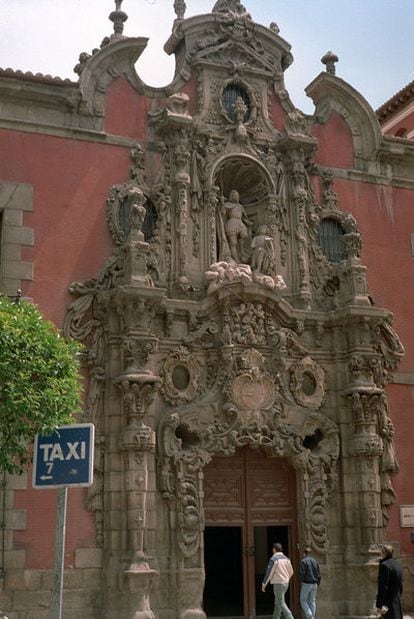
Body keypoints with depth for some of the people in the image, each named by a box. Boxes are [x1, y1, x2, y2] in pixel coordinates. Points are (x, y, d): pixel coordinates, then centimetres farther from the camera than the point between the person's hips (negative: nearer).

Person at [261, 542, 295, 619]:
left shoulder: (273, 559, -13)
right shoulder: (286, 558, 9)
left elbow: (269, 572, -14)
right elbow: (291, 572, 15)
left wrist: (264, 584, -5)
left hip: (278, 584, -8)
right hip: (285, 583, 8)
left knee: (281, 603, -5)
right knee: (277, 602, 17)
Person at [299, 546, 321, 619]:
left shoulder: (303, 561, -8)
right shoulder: (315, 561, 9)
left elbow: (302, 573, -17)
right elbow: (318, 575, 8)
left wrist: (301, 581, 0)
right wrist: (317, 585, 14)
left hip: (306, 583, -5)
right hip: (314, 584, 5)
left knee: (303, 600, 4)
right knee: (312, 601, 10)